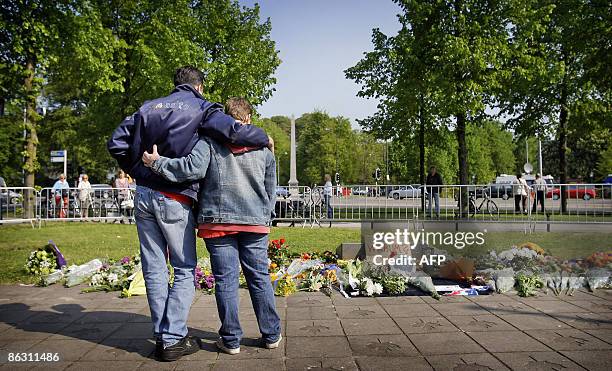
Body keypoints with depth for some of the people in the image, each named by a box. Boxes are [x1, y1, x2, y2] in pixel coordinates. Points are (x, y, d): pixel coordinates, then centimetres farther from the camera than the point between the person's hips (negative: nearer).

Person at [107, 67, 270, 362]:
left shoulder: (148, 108, 14)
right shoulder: (200, 107, -2)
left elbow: (116, 144, 11)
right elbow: (234, 131, -17)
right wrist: (264, 138, 1)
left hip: (143, 196, 5)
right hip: (175, 200, -5)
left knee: (154, 269, 10)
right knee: (185, 269, 5)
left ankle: (161, 335, 17)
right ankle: (173, 339, 4)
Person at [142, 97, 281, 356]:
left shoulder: (209, 141, 0)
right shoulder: (263, 147, 10)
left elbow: (193, 168, -16)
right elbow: (271, 190, 15)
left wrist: (157, 163, -3)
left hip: (218, 221, -2)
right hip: (256, 222, 3)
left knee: (226, 279, 4)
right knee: (260, 277, 10)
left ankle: (231, 340, 12)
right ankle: (271, 335, 19)